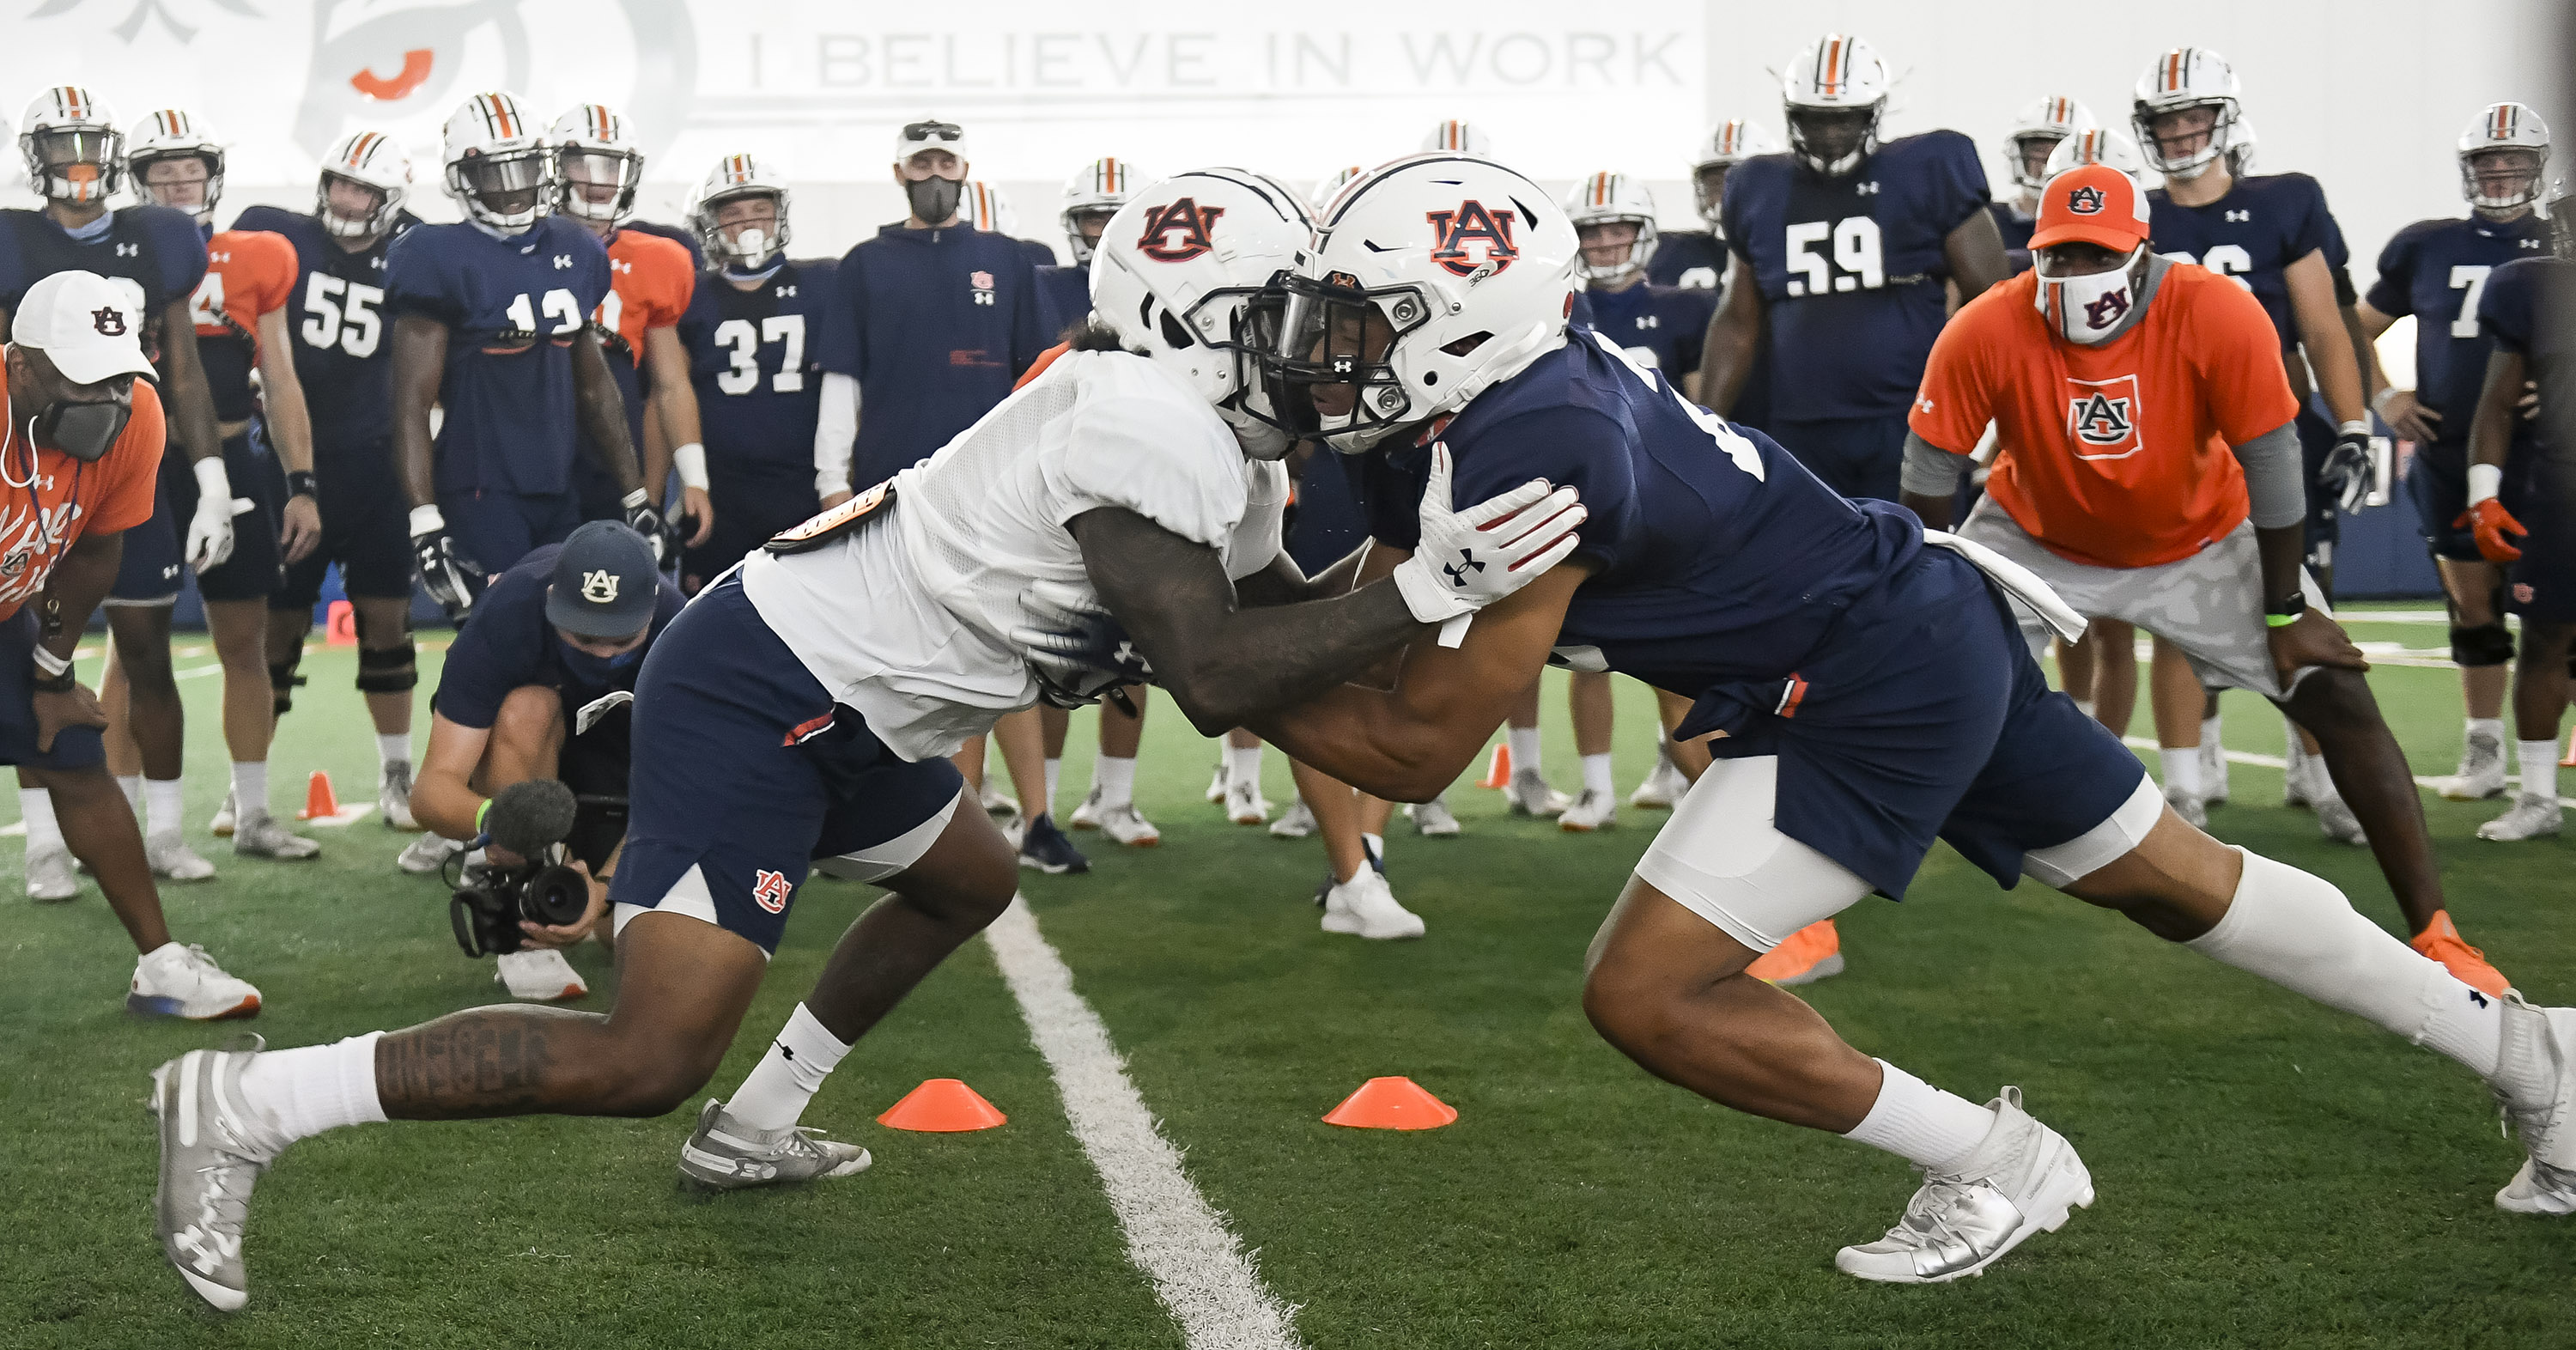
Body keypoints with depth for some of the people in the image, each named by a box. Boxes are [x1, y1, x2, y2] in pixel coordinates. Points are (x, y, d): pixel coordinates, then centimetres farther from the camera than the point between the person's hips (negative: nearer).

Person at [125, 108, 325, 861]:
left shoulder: (256, 262, 6)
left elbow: (280, 383, 10)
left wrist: (300, 485, 4)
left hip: (234, 463, 2)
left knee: (245, 643, 7)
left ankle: (251, 813, 16)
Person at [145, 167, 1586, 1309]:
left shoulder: (1216, 449, 12)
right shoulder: (1153, 433, -20)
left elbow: (1276, 618, 18)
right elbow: (1214, 681, -27)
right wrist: (1421, 594, -24)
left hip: (841, 713, 11)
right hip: (755, 700, -11)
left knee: (970, 883, 30)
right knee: (647, 1057, -15)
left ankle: (752, 1127, 38)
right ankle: (243, 1107, -7)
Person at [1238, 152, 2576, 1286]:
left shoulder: (1530, 450, -28)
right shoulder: (1443, 422, -1)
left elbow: (1416, 746, -23)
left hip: (1882, 693, -10)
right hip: (1934, 627, 10)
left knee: (1645, 993, -9)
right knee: (2171, 879, 21)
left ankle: (1992, 1163, 6)